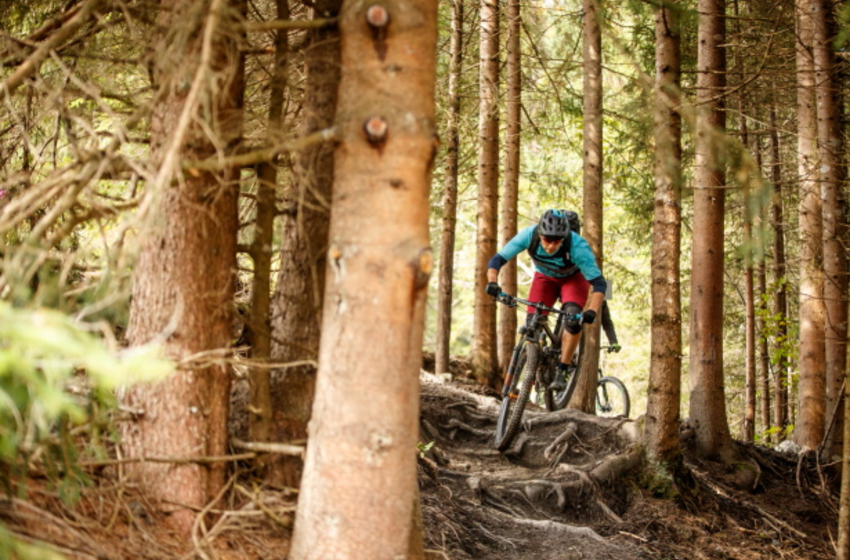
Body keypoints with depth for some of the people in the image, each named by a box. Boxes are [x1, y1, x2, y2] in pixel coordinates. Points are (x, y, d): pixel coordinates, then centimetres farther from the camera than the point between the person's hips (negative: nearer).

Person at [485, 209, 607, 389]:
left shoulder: (578, 246, -39)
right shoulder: (529, 235, -33)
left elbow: (599, 283, -38)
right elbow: (497, 260, -28)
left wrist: (592, 311, -54)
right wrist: (492, 282, -48)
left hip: (574, 277, -2)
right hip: (545, 277, 2)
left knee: (574, 318, -27)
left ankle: (562, 371, -15)